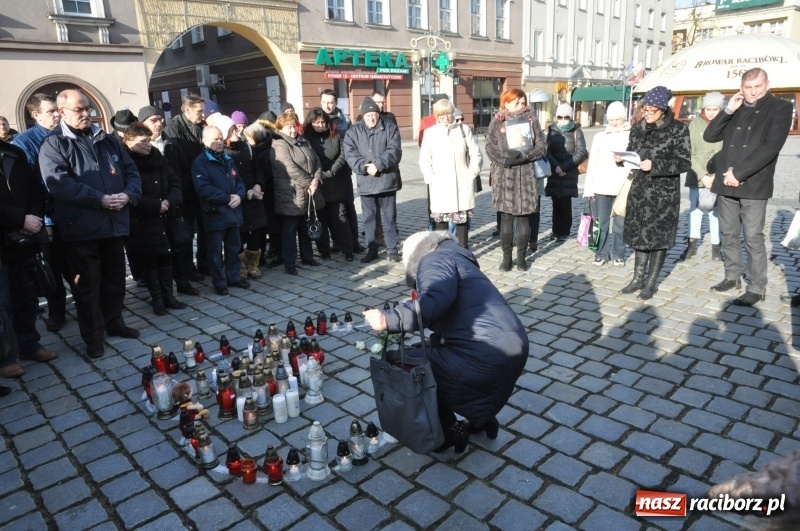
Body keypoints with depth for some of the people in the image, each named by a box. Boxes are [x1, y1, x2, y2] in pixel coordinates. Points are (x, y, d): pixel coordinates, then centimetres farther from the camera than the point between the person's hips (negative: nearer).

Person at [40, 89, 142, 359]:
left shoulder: (109, 141, 14)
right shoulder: (54, 145, -2)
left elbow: (132, 171, 11)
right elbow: (59, 183, -16)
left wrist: (128, 194, -10)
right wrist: (100, 199, -21)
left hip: (115, 224, 5)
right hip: (81, 227, -4)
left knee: (115, 279, 15)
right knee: (87, 284, 5)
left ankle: (114, 322, 32)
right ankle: (93, 335, 17)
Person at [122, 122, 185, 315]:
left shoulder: (159, 159, 8)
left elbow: (175, 181, 9)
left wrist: (169, 200, -9)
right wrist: (155, 205, -16)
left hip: (163, 218, 5)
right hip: (141, 221, -5)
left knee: (166, 256, 8)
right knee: (149, 260, 3)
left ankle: (168, 295, 19)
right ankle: (157, 298, 13)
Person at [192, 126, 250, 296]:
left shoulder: (228, 159, 14)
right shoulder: (200, 162, -8)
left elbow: (239, 181, 14)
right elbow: (204, 189, -19)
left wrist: (238, 195, -7)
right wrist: (227, 198, -20)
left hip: (233, 212, 6)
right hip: (214, 214, -6)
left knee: (234, 247, 15)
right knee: (215, 250, 3)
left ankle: (234, 276, 28)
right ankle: (219, 282, 13)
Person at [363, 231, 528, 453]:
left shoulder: (435, 259, -2)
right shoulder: (456, 260, 27)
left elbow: (436, 301, -24)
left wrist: (387, 320, -22)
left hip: (486, 356, -10)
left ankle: (448, 431, 15)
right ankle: (483, 418, 41)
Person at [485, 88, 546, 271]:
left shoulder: (531, 120, 7)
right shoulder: (497, 122, 5)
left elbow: (542, 145, 1)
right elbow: (490, 147, -3)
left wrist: (525, 156, -14)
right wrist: (506, 159, -18)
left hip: (526, 175, 1)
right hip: (504, 175, 0)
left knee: (523, 216, 4)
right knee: (506, 217, 3)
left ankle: (521, 256, 15)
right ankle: (506, 256, 13)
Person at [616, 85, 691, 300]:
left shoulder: (678, 129, -9)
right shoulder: (638, 128, 6)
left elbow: (684, 162, -13)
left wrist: (655, 165, -25)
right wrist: (621, 158, -8)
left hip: (664, 193, -5)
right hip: (639, 190, 5)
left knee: (658, 236, 3)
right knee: (639, 233, 10)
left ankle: (651, 282, 14)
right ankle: (638, 277, 23)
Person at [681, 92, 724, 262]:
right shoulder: (695, 124, -3)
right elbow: (690, 154, -6)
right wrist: (702, 175, -14)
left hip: (718, 176, -1)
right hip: (697, 176, 1)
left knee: (716, 211, 3)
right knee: (695, 209, 9)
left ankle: (716, 247, 13)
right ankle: (692, 244, 20)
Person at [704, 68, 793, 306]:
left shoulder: (780, 108, 0)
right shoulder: (736, 110, 15)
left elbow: (770, 148, -11)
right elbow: (709, 136, 8)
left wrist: (739, 173, -16)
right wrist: (728, 111, -4)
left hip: (753, 185, -5)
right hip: (726, 184, 5)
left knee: (753, 238, -4)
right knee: (728, 234, 10)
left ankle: (757, 287, 4)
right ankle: (733, 276, 24)